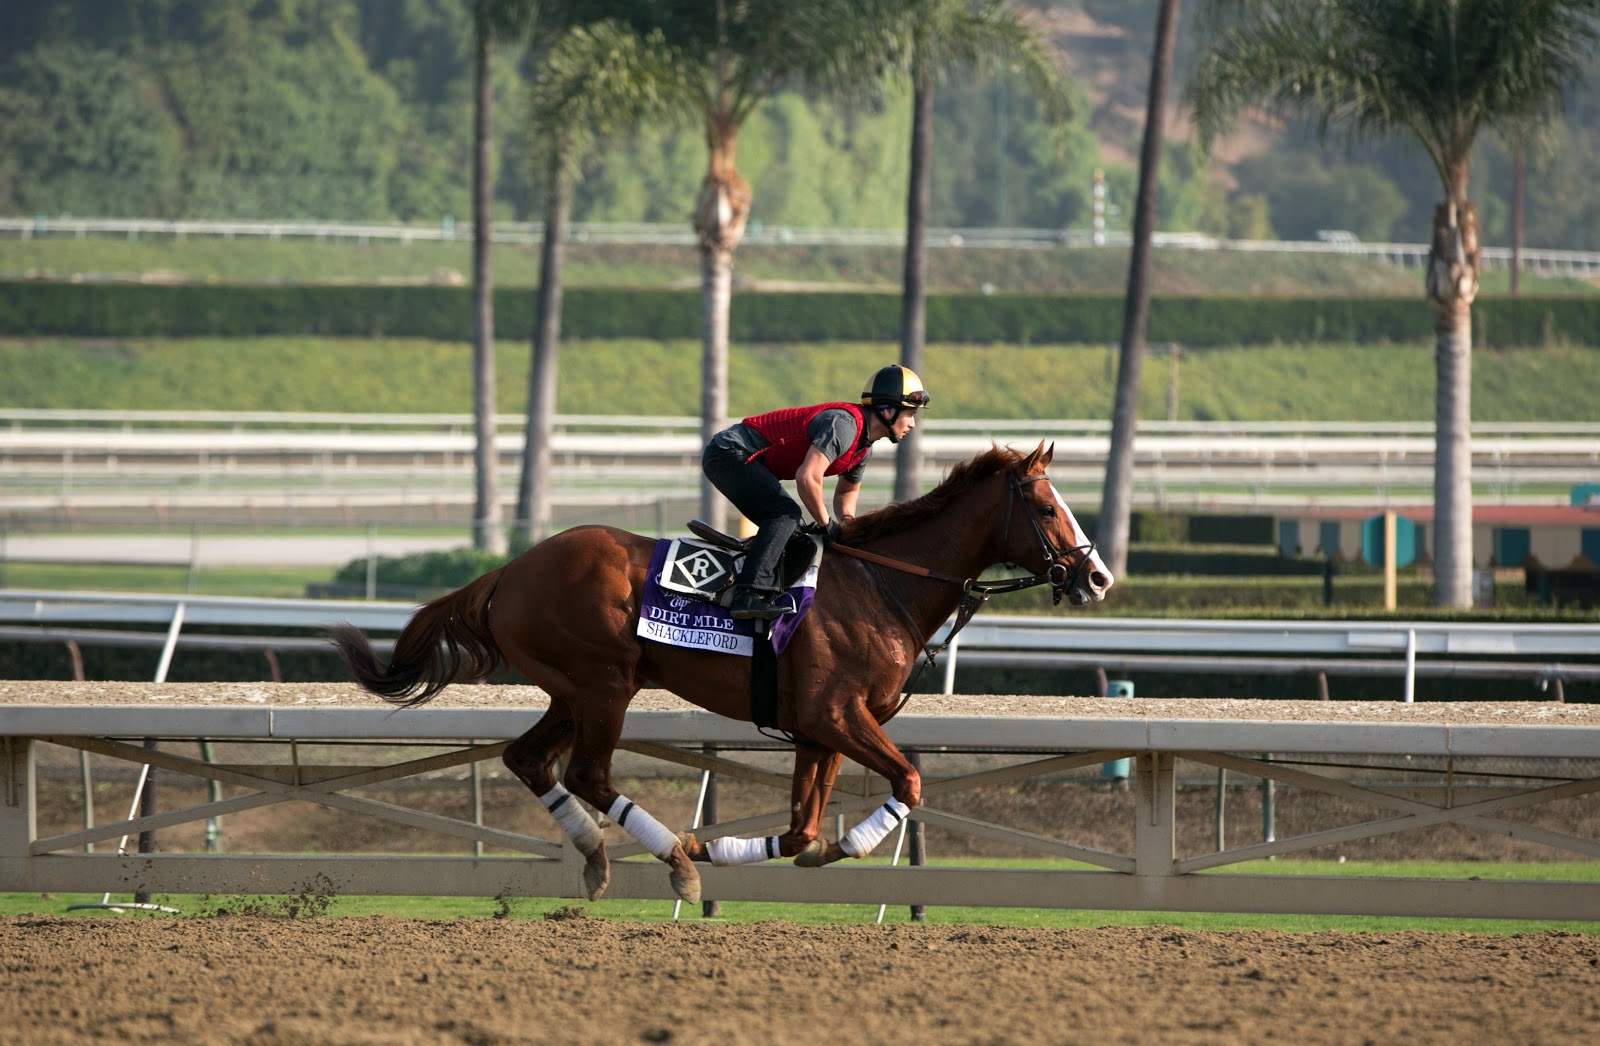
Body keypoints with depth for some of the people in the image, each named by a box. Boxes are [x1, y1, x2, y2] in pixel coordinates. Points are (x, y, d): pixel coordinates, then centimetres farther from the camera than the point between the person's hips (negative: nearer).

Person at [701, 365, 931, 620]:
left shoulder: (864, 446, 11)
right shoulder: (844, 423, -23)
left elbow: (846, 493, 27)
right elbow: (807, 477, -31)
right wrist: (826, 523, -18)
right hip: (731, 453, -11)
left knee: (787, 524, 13)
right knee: (786, 513, -23)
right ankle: (749, 596, -34)